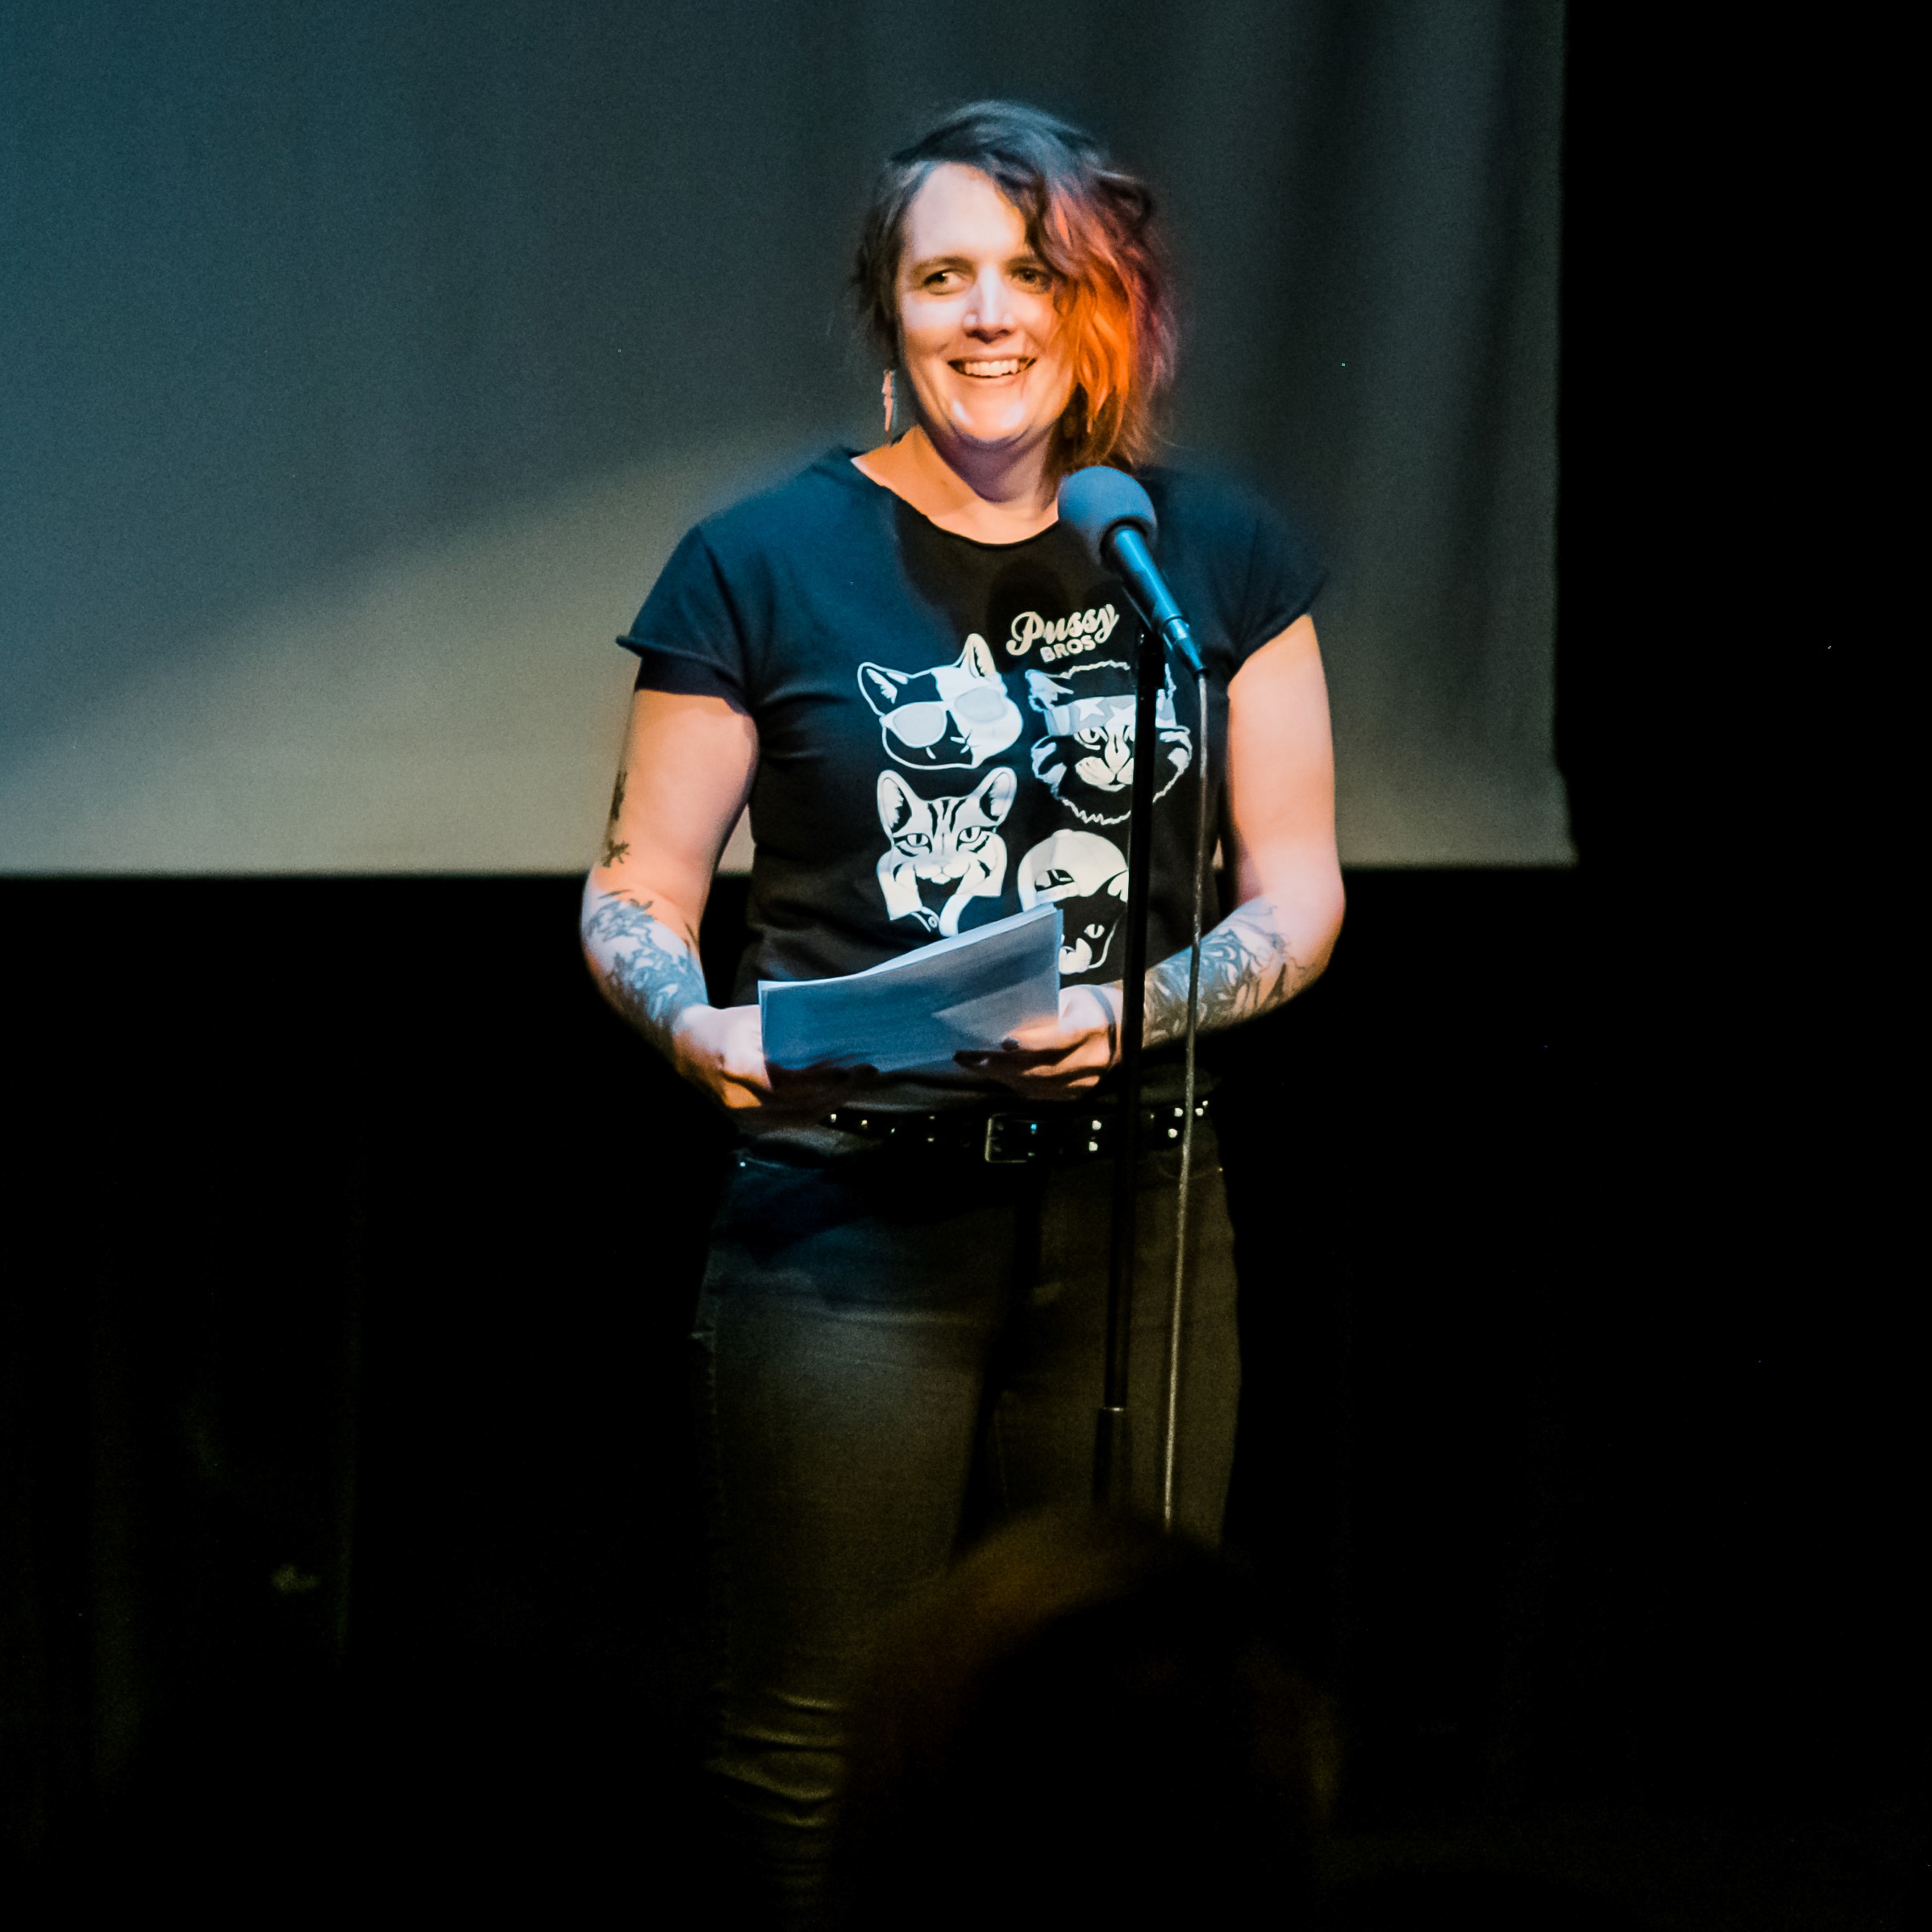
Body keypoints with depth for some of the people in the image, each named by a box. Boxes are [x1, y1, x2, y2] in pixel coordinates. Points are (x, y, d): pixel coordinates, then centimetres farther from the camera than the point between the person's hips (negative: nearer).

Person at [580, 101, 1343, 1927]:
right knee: (817, 1748, -5)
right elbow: (633, 891, 5)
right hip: (849, 1222, -2)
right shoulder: (765, 564, 3)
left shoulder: (1220, 556, 9)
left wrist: (1141, 1008, -12)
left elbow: (1297, 892, 8)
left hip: (1130, 1216, 2)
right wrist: (696, 1024, -17)